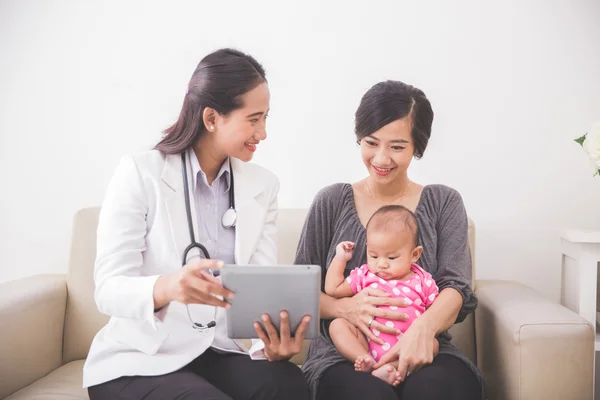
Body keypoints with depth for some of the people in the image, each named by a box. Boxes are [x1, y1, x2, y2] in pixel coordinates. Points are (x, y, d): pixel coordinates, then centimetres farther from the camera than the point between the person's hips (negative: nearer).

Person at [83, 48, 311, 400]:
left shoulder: (263, 186, 3)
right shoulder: (140, 174, -10)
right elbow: (109, 288, -15)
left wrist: (274, 342, -26)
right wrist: (166, 287, -38)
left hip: (221, 354, 3)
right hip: (139, 361, -3)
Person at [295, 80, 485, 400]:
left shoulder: (444, 203, 10)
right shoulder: (331, 202, 9)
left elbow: (456, 288, -2)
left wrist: (424, 326, -26)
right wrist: (343, 307, -16)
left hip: (423, 351, 1)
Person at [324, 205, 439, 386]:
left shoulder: (423, 281, 8)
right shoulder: (364, 276, 13)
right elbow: (332, 289, 15)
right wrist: (340, 257, 15)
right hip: (368, 346, 1)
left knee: (433, 344, -27)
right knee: (337, 324, -18)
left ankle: (393, 367, -41)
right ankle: (367, 361, -35)